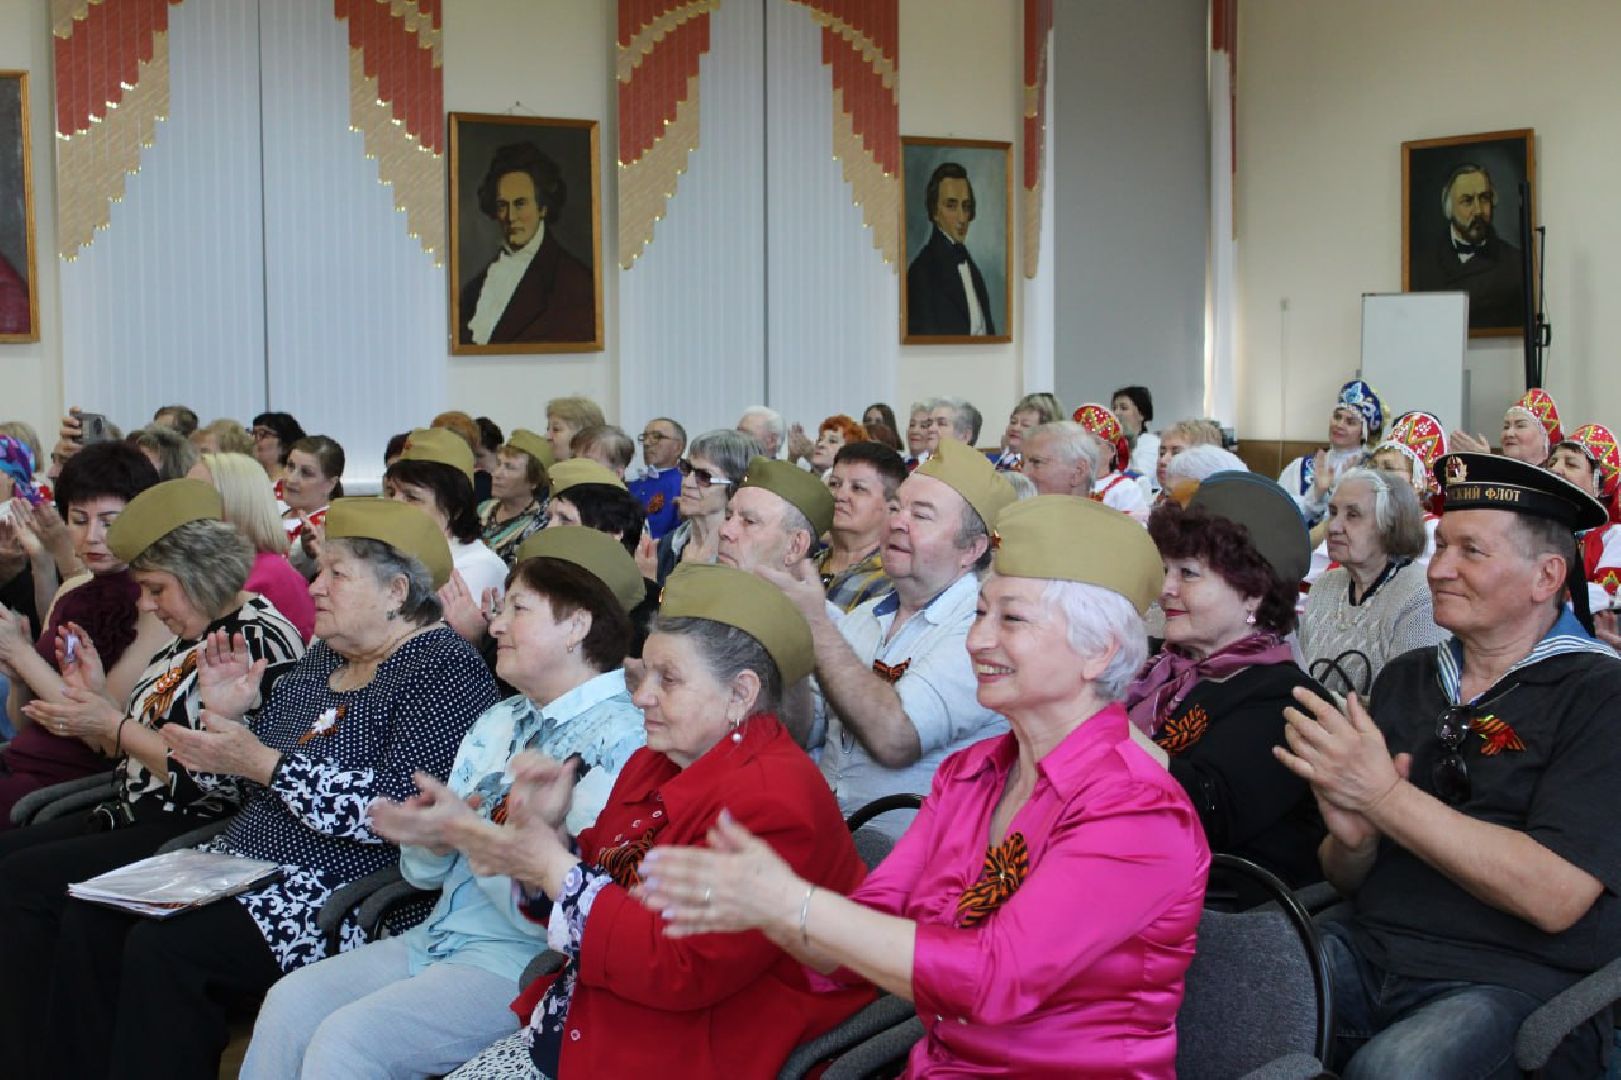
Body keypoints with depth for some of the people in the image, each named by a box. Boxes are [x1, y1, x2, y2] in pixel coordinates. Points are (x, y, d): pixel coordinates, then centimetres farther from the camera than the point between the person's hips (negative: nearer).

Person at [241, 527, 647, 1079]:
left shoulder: (618, 737, -13)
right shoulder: (499, 722, 13)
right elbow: (426, 874, 13)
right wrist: (427, 833, -8)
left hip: (522, 963, -8)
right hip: (437, 939, 8)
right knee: (290, 1002, -4)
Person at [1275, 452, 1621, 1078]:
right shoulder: (1405, 679, 14)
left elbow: (1555, 897, -17)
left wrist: (1382, 796, -18)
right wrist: (1352, 840, -8)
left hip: (1520, 978, -5)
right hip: (1369, 950, 5)